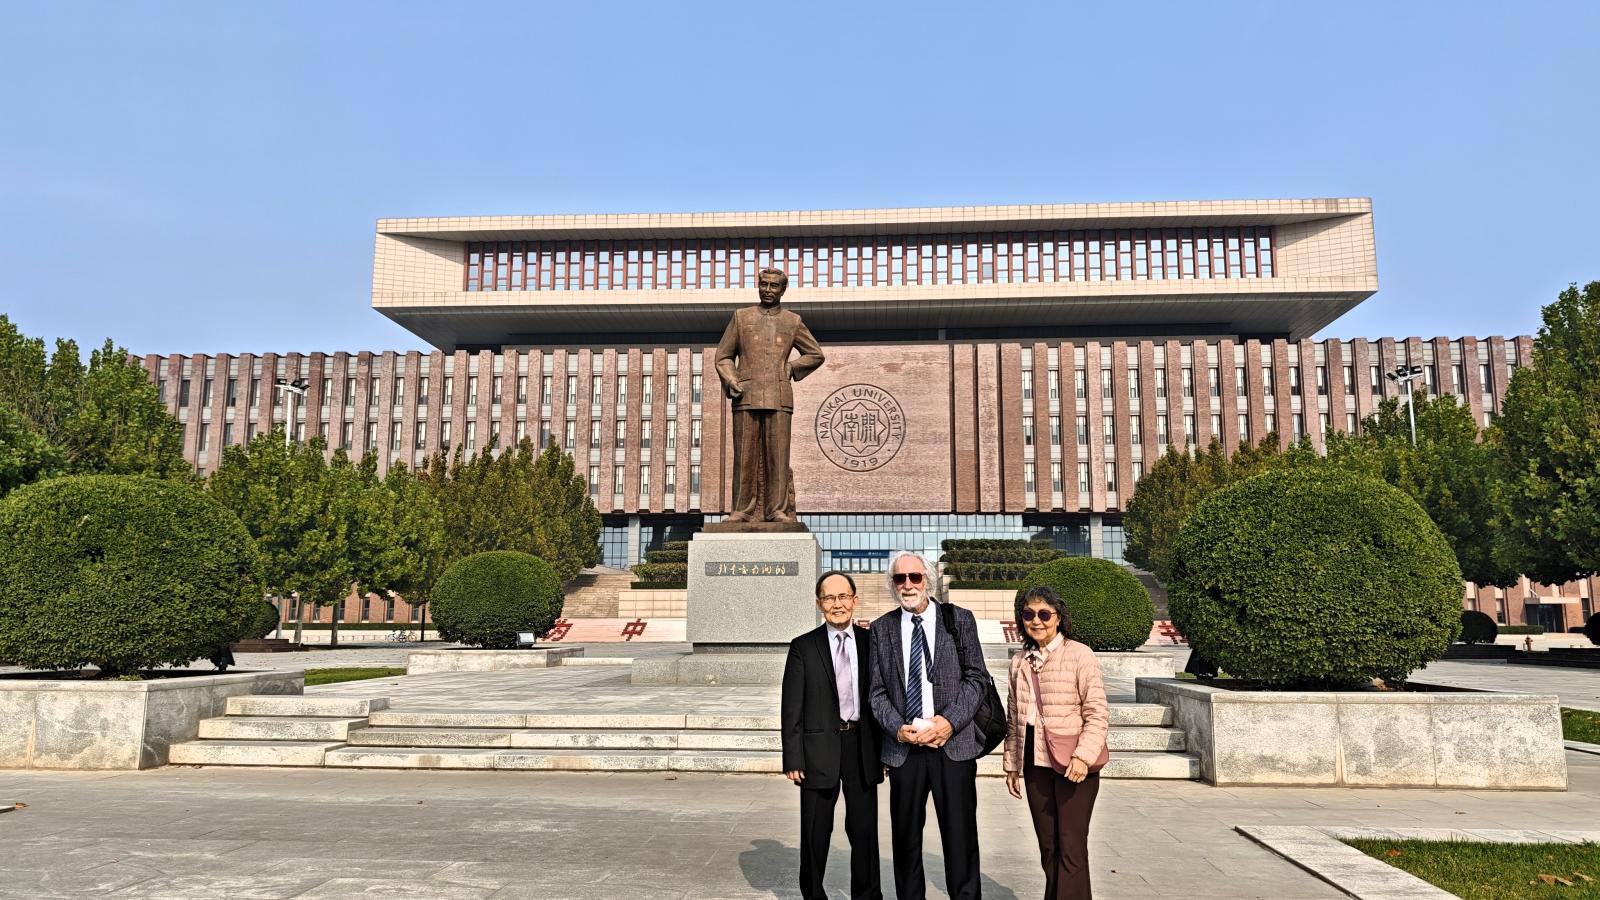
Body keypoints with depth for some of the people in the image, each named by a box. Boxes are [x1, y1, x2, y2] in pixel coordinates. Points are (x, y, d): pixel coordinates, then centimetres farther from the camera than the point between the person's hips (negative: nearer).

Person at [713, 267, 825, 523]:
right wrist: (731, 381, -4)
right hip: (746, 396, 0)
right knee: (745, 454, -1)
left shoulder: (792, 322, 13)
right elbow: (724, 356, 13)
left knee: (777, 454, -3)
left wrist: (790, 368, 6)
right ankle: (743, 510, 3)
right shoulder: (741, 317, 13)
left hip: (779, 396, 0)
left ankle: (777, 510, 1)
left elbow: (815, 355, 20)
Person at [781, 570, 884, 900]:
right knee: (815, 834, 11)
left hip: (863, 747, 1)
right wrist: (793, 758, -8)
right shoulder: (803, 647, -2)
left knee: (864, 830, 11)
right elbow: (792, 708, -3)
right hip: (819, 749, -1)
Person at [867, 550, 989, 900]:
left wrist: (950, 721, -11)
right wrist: (898, 728, -10)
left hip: (953, 744, -1)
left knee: (960, 835, 4)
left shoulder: (959, 619, 3)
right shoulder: (882, 628, 6)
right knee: (906, 838, 10)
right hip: (903, 748, 2)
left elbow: (977, 677, 1)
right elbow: (877, 690, 6)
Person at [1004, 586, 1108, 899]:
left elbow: (1097, 712, -11)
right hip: (1036, 765, 5)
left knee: (1071, 849, -4)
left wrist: (1083, 756, -21)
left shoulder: (1079, 655, -7)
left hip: (1073, 766, -5)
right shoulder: (1019, 662, 10)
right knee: (1048, 847, 12)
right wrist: (1011, 765, 15)